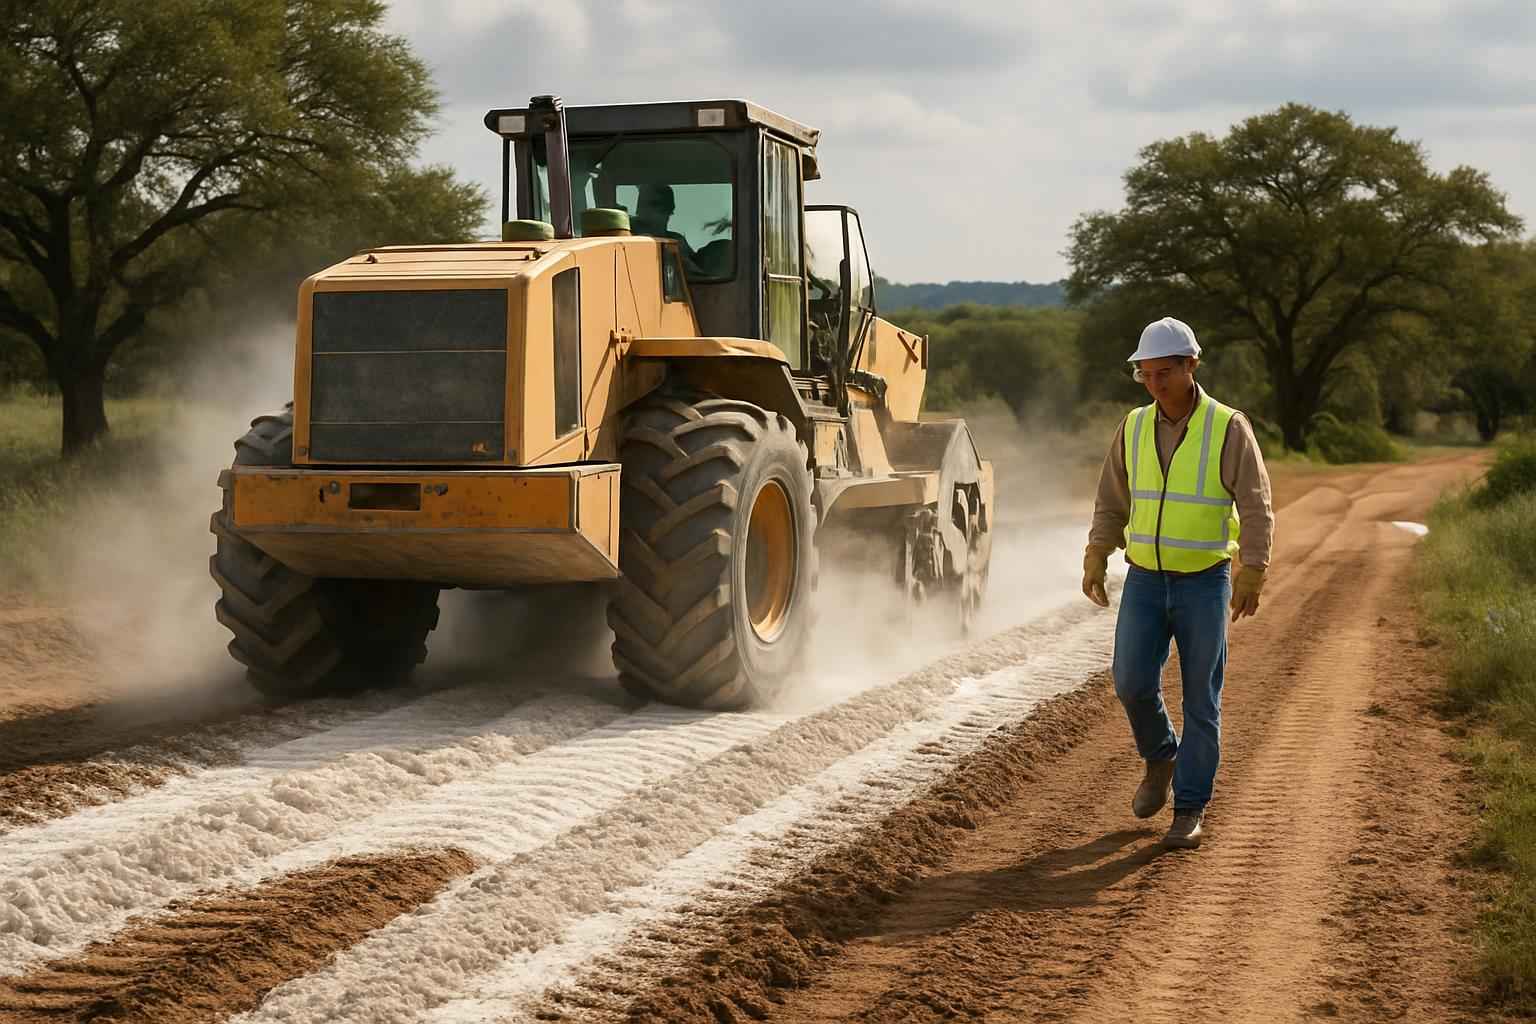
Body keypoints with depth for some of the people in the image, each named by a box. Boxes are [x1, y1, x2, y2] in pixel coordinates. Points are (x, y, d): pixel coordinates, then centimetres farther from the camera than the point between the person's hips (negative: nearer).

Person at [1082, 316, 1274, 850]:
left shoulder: (1228, 428, -9)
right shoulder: (1134, 427, 2)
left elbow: (1256, 508, -12)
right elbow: (1112, 503, 9)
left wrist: (1251, 575, -22)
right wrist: (1095, 561, -2)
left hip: (1205, 583, -3)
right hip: (1145, 581, 3)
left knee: (1201, 701, 1)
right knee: (1133, 683, -8)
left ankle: (1189, 810, 11)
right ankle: (1161, 757, 22)